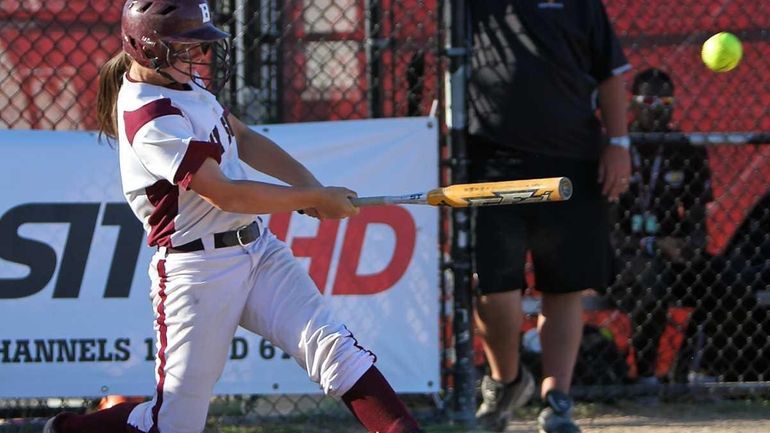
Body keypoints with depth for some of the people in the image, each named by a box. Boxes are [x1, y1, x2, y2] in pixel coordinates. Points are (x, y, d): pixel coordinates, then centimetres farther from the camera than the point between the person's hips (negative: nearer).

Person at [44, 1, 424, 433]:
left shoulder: (184, 84, 9)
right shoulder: (151, 118, -20)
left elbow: (243, 138, 21)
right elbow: (225, 194, -21)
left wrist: (309, 184, 5)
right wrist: (314, 199, -12)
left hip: (258, 250, 8)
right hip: (198, 271, -8)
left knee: (334, 346, -10)